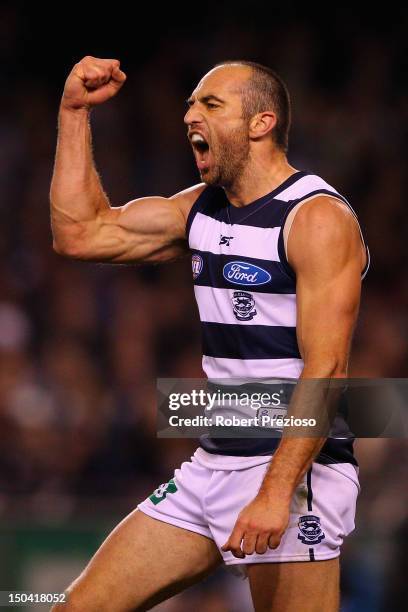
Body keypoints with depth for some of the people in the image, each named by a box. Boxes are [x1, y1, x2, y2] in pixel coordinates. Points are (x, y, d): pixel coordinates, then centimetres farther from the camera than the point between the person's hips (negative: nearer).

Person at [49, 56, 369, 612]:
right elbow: (79, 233, 15)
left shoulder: (318, 217, -12)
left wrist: (276, 493, -26)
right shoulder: (202, 208, 14)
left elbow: (326, 370, -19)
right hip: (213, 464, 8)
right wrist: (75, 111, 12)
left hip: (295, 469, -8)